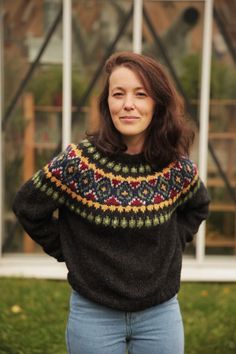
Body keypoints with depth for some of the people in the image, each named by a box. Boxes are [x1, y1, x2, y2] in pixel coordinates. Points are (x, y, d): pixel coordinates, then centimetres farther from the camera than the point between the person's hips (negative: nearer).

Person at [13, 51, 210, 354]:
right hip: (94, 314, -2)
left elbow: (197, 207, 15)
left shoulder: (178, 167, -7)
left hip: (161, 314, 2)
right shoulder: (77, 161, -16)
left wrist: (172, 246, 3)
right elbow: (27, 207, -3)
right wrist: (70, 252, -2)